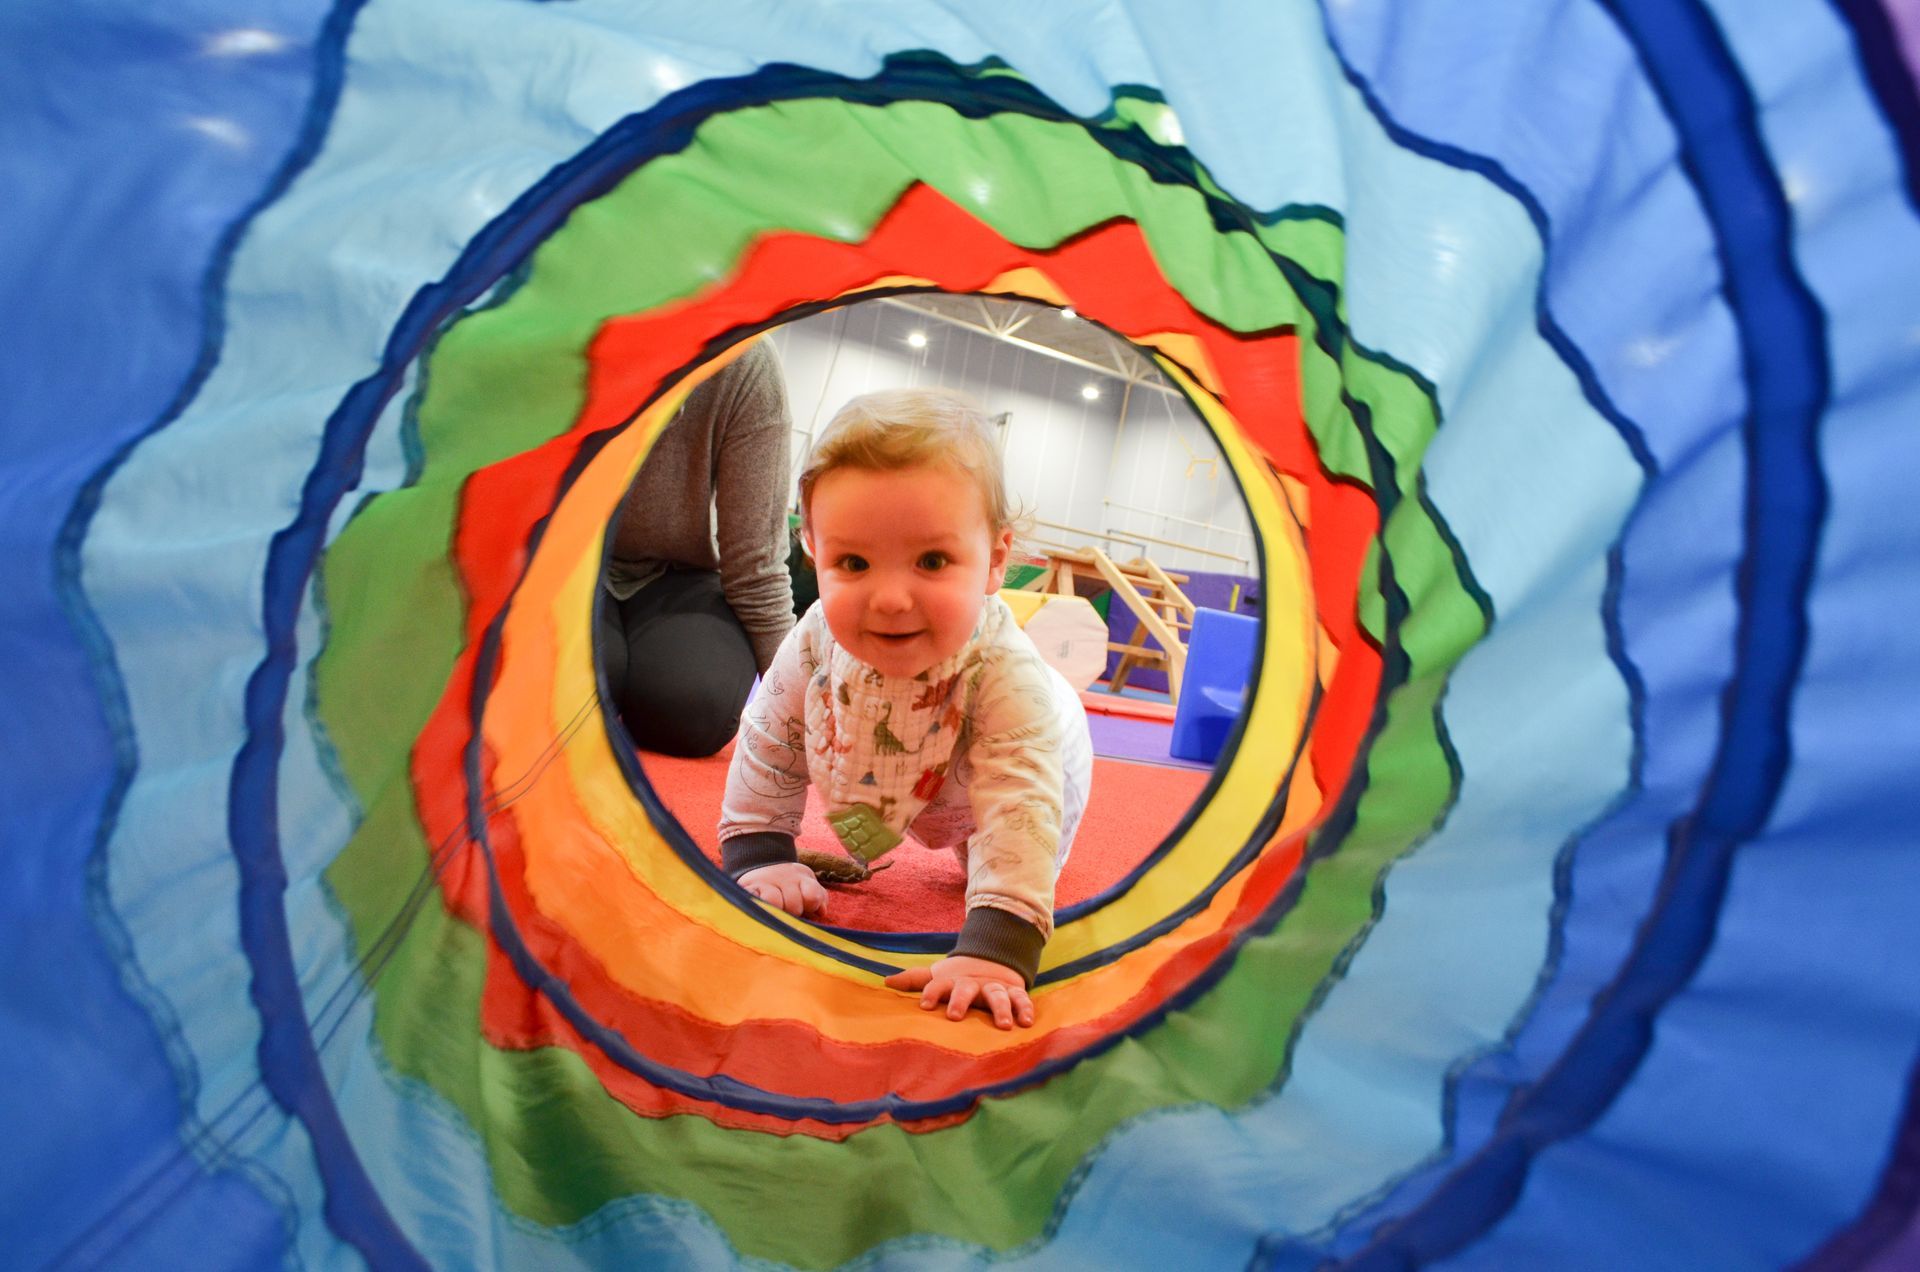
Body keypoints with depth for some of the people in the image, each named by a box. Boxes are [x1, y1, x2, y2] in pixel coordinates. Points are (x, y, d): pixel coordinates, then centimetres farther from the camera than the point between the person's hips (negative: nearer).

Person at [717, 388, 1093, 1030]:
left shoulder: (1008, 678, -48)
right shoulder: (816, 643, -35)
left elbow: (1020, 810, -51)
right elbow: (769, 744, -17)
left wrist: (994, 946, -60)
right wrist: (758, 855, -19)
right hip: (889, 784, 3)